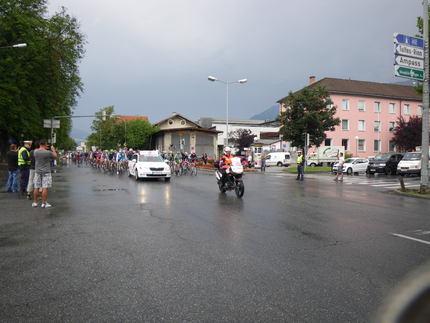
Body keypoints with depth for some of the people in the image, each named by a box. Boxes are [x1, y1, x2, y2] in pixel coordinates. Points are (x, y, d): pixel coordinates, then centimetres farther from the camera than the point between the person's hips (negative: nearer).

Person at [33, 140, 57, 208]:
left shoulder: (35, 152, -3)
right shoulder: (48, 152, -14)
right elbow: (55, 156, 3)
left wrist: (45, 148, 24)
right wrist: (53, 149, 17)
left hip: (37, 171, 4)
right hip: (46, 172, -4)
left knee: (36, 188, 10)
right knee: (45, 188, -2)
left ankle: (35, 202, 17)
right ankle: (44, 203, 0)